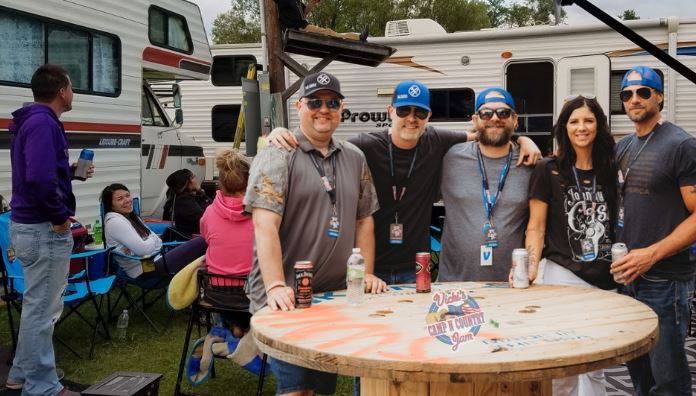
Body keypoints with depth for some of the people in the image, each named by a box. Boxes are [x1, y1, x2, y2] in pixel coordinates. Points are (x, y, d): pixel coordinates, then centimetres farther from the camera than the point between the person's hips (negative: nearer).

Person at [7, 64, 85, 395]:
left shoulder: (32, 121, 14)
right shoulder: (43, 123, -18)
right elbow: (39, 178, -31)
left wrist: (72, 172, 18)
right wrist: (60, 216, -20)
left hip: (28, 224, 11)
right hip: (44, 229, -11)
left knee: (36, 306, 21)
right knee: (43, 309, -1)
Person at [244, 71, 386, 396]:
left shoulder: (354, 158, 13)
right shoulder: (278, 156, -6)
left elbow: (363, 220, 16)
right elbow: (264, 225, -16)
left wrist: (367, 274, 6)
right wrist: (275, 286, -24)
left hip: (337, 296, 6)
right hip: (288, 298, -6)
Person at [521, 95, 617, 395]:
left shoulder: (609, 170, 9)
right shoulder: (548, 170, -2)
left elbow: (616, 224, 17)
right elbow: (536, 228, -4)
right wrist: (531, 267, -19)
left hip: (604, 281, 4)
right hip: (562, 275, -4)